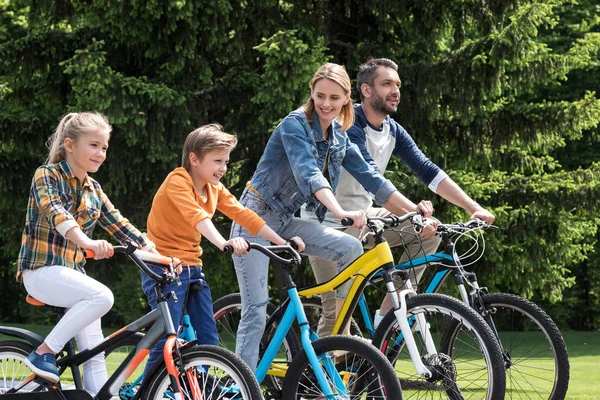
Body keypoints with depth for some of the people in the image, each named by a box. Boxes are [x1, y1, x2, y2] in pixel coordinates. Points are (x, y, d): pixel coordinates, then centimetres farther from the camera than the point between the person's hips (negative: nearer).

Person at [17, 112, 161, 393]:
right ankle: (43, 353, -21)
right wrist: (87, 242, -46)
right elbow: (55, 214, -27)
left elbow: (119, 225, 9)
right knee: (102, 296, -31)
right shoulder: (47, 176, -9)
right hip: (42, 270, -7)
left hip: (73, 274, 7)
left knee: (95, 356, -2)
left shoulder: (93, 190, 13)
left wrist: (157, 252, -8)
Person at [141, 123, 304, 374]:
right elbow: (196, 215, -31)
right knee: (168, 341, -14)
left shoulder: (215, 189, 11)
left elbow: (243, 215, 4)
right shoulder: (177, 181, -14)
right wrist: (223, 243, -48)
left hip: (192, 268, 8)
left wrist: (282, 242, -7)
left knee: (209, 342, 3)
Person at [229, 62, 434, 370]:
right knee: (256, 310, -11)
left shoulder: (339, 138, 6)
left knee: (351, 249, -14)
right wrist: (341, 212, -47)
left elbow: (370, 178, 4)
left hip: (287, 221, 7)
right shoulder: (295, 125, -17)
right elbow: (309, 174, -33)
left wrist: (413, 210, -7)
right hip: (257, 218, -7)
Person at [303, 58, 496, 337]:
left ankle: (388, 313, -6)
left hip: (362, 217, 7)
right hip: (327, 223, -7)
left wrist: (474, 208, -14)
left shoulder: (393, 131, 3)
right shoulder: (347, 125, -22)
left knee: (428, 232, -10)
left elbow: (429, 172, -2)